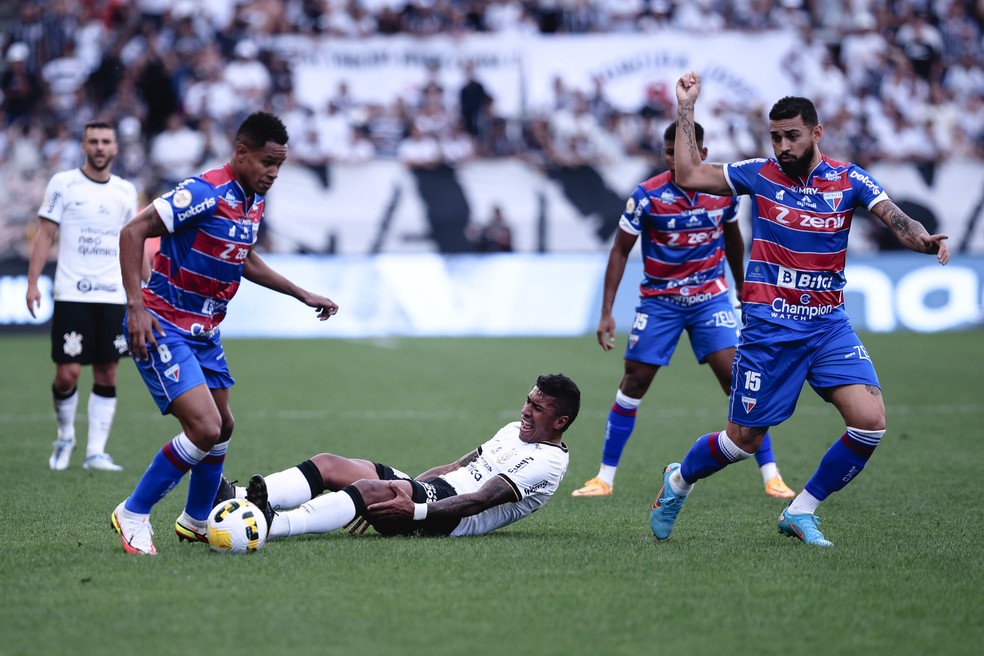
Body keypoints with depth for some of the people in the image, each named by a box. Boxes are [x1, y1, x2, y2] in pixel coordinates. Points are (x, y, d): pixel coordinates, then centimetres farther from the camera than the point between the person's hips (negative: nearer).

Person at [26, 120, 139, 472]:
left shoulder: (126, 191, 11)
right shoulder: (63, 183, 0)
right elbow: (45, 234, 0)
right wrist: (32, 282, -8)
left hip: (113, 297, 3)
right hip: (71, 295, -3)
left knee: (107, 374, 0)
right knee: (68, 373, -6)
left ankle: (96, 452, 5)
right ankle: (65, 436, 19)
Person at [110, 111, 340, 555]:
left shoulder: (254, 203, 7)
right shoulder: (206, 192, -21)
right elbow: (133, 232, -23)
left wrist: (302, 295, 26)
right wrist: (136, 304, -29)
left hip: (204, 332, 9)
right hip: (162, 329, -9)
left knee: (222, 428, 17)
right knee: (205, 428, -18)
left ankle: (195, 523, 36)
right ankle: (133, 515, -3)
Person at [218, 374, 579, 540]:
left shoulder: (548, 463, -7)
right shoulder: (515, 431, 24)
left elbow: (480, 500, -18)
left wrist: (414, 510, -27)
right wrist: (404, 485, 11)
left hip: (452, 514, -9)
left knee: (369, 488, -34)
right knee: (328, 463, -9)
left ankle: (275, 526, -52)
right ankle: (239, 499, -29)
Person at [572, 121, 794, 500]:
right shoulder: (648, 195, -13)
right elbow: (620, 251, -5)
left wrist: (742, 288, 24)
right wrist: (606, 312, -9)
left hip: (710, 297, 1)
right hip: (659, 300, -1)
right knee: (634, 384, 0)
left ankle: (770, 475, -7)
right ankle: (605, 478, 11)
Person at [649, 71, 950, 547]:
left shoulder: (849, 179, -1)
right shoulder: (759, 174, -1)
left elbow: (894, 218, -14)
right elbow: (689, 175, -1)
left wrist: (925, 240, -35)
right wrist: (685, 109, -5)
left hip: (829, 325, 2)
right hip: (768, 327, -2)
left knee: (870, 421, -15)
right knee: (744, 440, 3)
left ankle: (800, 512, 4)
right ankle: (678, 481, 34)